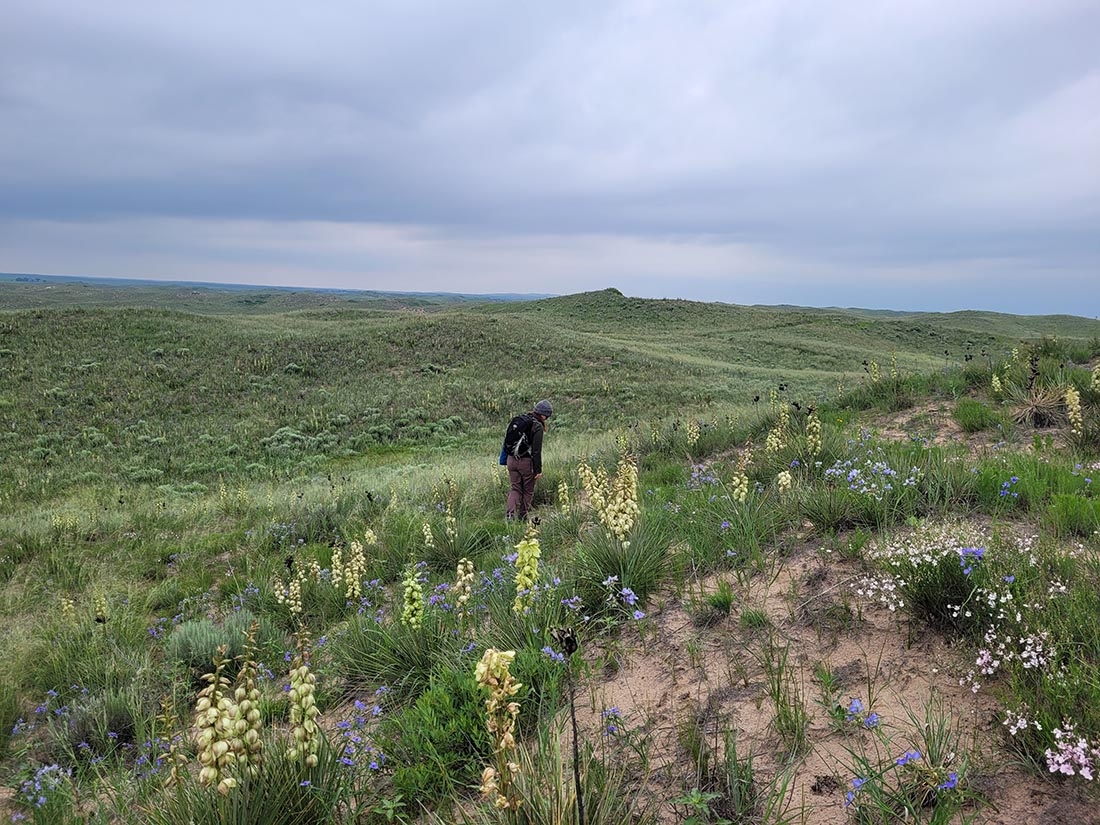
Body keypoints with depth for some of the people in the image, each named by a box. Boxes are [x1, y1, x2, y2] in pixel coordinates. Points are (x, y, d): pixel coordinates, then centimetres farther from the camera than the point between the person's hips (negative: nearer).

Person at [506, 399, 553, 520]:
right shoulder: (538, 427, -13)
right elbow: (536, 451, -15)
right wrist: (538, 470, -9)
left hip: (512, 460, 6)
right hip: (526, 462, -6)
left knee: (515, 489, 13)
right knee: (528, 491, 12)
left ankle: (509, 513, -6)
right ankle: (522, 517, 19)